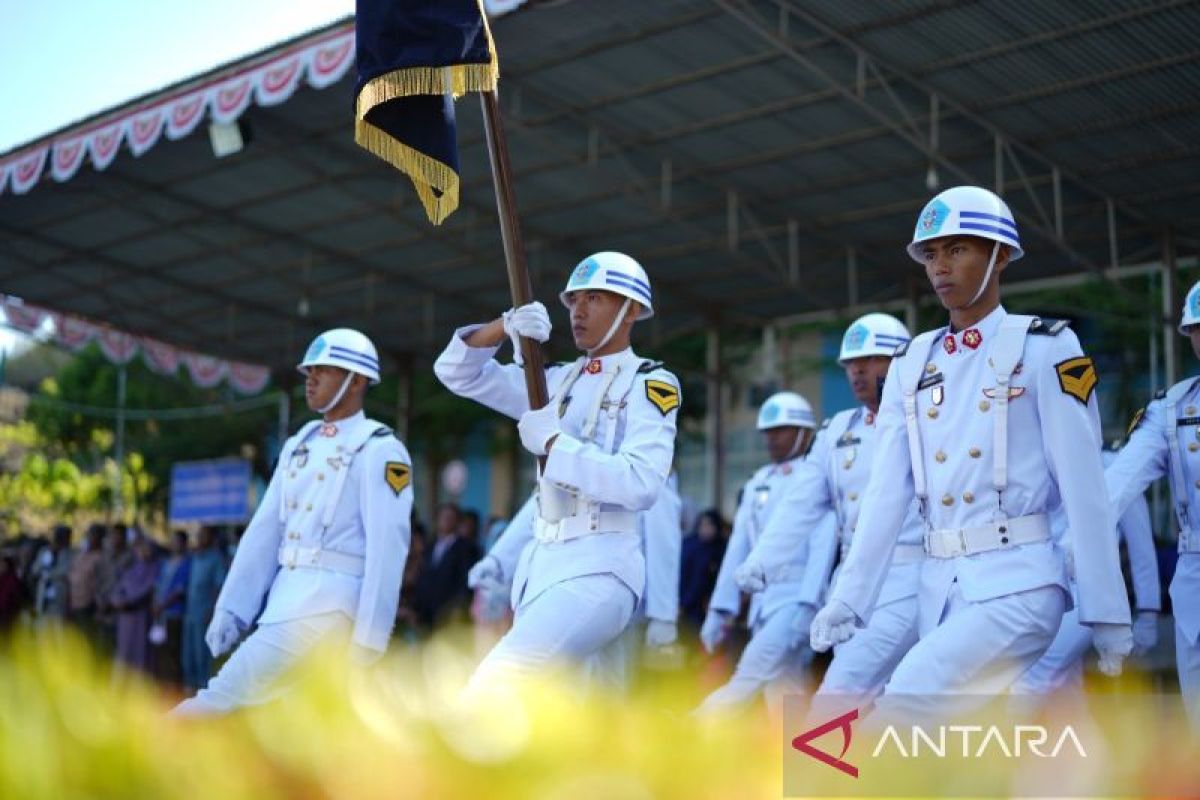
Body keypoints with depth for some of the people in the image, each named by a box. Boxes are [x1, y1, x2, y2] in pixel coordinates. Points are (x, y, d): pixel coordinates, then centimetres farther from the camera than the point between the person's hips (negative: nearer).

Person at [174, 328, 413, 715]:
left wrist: (369, 636, -18)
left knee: (222, 699, -14)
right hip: (286, 595, 8)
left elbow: (386, 547, -14)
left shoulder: (379, 450, -7)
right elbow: (265, 530, 14)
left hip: (332, 599, -8)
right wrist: (230, 608, 8)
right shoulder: (299, 445, 17)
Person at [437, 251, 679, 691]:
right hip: (542, 561, 8)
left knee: (490, 693, -22)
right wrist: (504, 326, -4)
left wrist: (553, 442, -14)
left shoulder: (650, 384, -3)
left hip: (597, 568, -8)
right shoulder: (559, 381, 16)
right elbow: (457, 372, 14)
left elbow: (642, 484, -19)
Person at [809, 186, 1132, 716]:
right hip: (938, 584, 6)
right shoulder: (913, 363, 11)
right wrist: (849, 597, -1)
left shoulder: (1044, 349, -3)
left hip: (1017, 581, -5)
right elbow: (887, 491, 6)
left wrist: (1105, 611, -7)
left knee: (903, 706, -22)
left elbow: (1083, 487, -6)